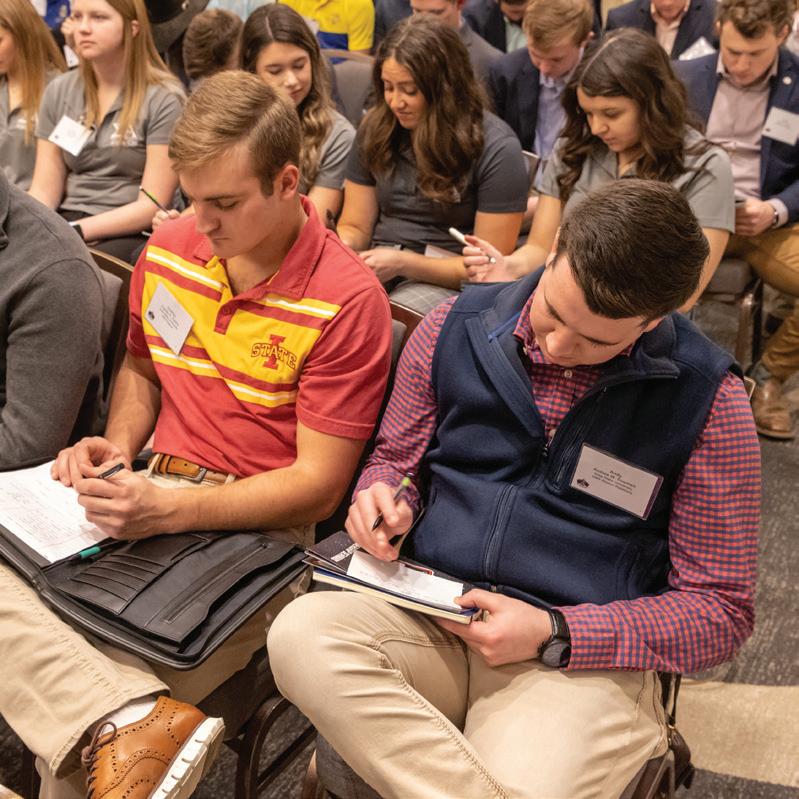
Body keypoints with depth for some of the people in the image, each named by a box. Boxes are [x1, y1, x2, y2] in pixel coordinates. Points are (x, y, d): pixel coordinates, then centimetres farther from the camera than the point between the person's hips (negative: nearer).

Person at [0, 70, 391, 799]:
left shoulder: (347, 299, -11)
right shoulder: (168, 249, 7)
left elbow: (318, 485, -12)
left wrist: (172, 509, -23)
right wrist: (119, 445, 4)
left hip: (259, 531, -6)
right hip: (151, 496, 7)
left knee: (75, 721, -26)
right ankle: (132, 722, -36)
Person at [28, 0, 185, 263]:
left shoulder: (163, 99, -6)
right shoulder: (59, 92, 10)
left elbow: (152, 205, -11)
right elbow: (44, 190, 7)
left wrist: (76, 231, -20)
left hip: (134, 234, -4)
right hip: (67, 223, 5)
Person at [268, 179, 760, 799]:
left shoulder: (707, 398, -6)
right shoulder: (456, 328, 2)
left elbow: (720, 610, -2)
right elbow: (395, 456, 19)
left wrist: (552, 633, -13)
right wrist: (383, 495, -7)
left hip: (584, 657, -4)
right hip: (429, 618, 5)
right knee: (301, 634, -27)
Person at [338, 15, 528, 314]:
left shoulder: (495, 149, -10)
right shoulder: (375, 129, 5)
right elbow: (355, 226, 11)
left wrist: (403, 263, -21)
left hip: (448, 282, -4)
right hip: (378, 270, 4)